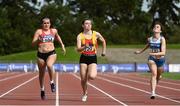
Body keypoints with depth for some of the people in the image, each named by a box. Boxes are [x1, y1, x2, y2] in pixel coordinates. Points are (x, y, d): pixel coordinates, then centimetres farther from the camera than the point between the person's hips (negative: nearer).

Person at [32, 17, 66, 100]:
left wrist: (62, 45, 28)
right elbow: (33, 43, -10)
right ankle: (42, 90, 33)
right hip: (41, 54, 0)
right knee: (41, 73, 11)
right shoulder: (39, 31, -4)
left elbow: (57, 37, 31)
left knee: (49, 65, -33)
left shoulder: (54, 31, 7)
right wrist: (38, 40, -28)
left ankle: (52, 82, -12)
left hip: (51, 53, 0)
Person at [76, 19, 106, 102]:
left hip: (93, 58, 0)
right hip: (84, 58, 1)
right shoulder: (80, 36, -5)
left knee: (92, 76, -23)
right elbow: (78, 49, -15)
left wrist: (103, 51, 19)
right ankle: (85, 94, 24)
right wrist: (84, 47, -34)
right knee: (83, 79, -1)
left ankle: (93, 73, 16)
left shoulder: (96, 34, -2)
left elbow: (103, 41, 18)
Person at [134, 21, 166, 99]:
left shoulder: (162, 39, -17)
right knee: (154, 74, -25)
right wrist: (140, 51, 31)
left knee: (158, 76, 19)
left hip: (160, 60, 0)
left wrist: (155, 54, -39)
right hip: (152, 59, 0)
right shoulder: (150, 39, -5)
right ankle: (153, 93, -34)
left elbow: (163, 52, -24)